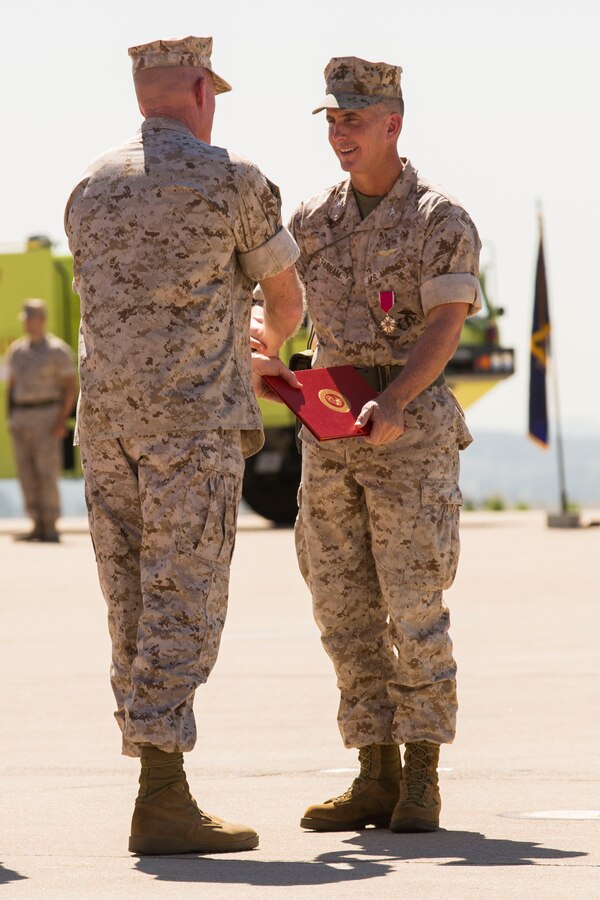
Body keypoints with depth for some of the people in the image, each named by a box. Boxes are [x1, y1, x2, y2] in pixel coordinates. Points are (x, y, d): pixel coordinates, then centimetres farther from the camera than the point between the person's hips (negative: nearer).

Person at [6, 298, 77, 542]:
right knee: (27, 474, 2)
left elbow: (71, 387, -6)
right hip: (20, 419, 6)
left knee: (47, 473, -10)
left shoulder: (57, 350, -4)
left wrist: (61, 420, -15)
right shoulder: (16, 351, 14)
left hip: (47, 417, -6)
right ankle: (38, 526, 6)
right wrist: (9, 419, 9)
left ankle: (51, 528, -8)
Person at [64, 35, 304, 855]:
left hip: (108, 418, 6)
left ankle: (160, 791, 12)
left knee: (136, 606, 9)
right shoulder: (233, 181, -4)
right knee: (183, 605, -8)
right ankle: (163, 802, -14)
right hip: (194, 420, -6)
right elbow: (288, 298, 9)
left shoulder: (91, 190, 13)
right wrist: (270, 344, 35)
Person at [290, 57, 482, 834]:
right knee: (346, 610, 4)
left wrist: (393, 403, -29)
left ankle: (422, 780, -1)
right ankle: (376, 777, 8)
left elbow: (443, 331, -13)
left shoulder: (440, 220, -4)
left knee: (413, 608, -7)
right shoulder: (313, 222, 12)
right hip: (330, 432, 5)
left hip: (410, 429, -5)